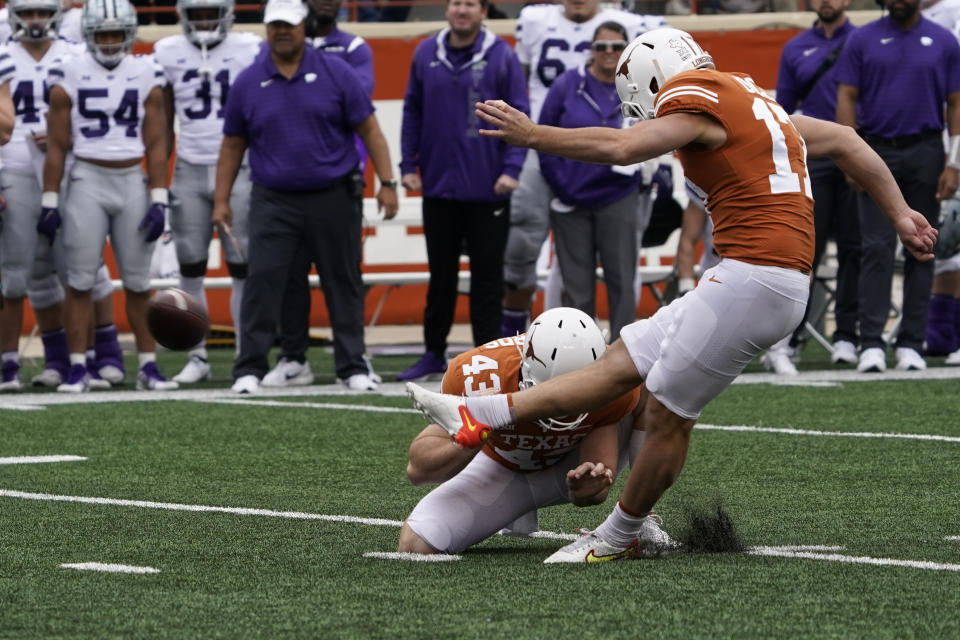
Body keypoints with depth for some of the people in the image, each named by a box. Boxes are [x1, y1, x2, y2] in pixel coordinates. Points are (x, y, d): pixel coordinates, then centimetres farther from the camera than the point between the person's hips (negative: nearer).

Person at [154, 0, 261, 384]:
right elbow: (163, 125, 11)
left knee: (243, 267, -2)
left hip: (238, 169, -2)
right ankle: (197, 358, 11)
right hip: (190, 171, 2)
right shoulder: (168, 54, 5)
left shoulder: (249, 51, -1)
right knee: (191, 268, 4)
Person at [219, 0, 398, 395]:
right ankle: (250, 369, -4)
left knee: (343, 284, 6)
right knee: (262, 282, -9)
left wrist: (386, 183, -4)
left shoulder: (335, 73, 0)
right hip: (274, 201, 0)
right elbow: (232, 146, 11)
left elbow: (369, 130, 2)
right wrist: (221, 201, 8)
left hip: (333, 198, 0)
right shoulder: (248, 84, 4)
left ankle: (352, 366, 16)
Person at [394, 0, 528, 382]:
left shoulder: (502, 56, -5)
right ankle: (434, 353, 20)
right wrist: (408, 165, 4)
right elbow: (413, 112, 11)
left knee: (487, 275, 1)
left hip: (488, 190, -3)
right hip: (438, 187, 3)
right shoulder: (426, 55, 5)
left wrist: (511, 168, -13)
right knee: (440, 273, 12)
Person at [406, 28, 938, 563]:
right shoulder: (749, 101, 20)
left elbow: (620, 147, -19)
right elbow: (844, 141, 24)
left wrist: (533, 135, -9)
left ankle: (618, 538, 16)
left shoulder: (698, 103, -7)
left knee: (668, 413, 3)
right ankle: (480, 417, 10)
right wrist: (899, 214, 28)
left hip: (754, 278, -10)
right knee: (624, 360, 9)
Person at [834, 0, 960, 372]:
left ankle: (911, 343, 7)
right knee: (877, 248, -7)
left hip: (925, 153, 1)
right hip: (877, 152, -1)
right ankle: (872, 343, -8)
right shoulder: (862, 40, 4)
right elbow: (847, 98, 2)